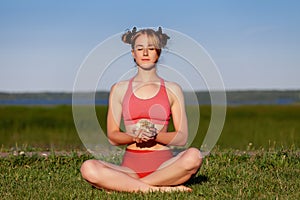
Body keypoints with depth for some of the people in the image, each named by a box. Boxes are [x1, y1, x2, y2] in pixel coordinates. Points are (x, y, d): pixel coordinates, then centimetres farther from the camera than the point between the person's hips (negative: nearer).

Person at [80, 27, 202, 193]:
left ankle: (121, 185, -24)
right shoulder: (119, 89, 12)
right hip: (130, 166, 0)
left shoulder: (172, 90, 11)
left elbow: (182, 138, 4)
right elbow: (112, 137, 8)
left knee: (193, 156, -33)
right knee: (88, 168, -29)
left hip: (163, 164, 0)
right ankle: (161, 188, -28)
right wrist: (134, 136, -14)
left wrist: (155, 135, -15)